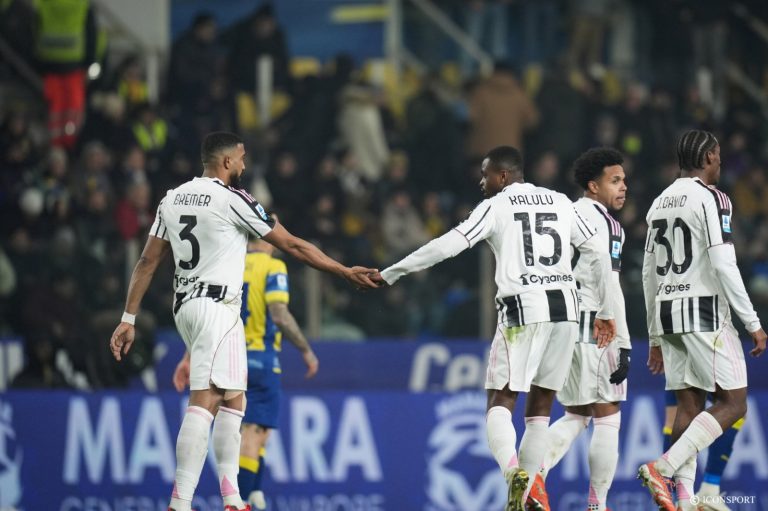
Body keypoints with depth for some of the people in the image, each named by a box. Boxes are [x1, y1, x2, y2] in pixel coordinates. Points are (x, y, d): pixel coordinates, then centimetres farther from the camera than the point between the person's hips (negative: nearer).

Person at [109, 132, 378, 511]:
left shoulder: (174, 198, 12)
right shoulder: (232, 199, -8)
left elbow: (148, 262, 12)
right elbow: (292, 245, -6)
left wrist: (129, 319, 14)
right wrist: (345, 272, 1)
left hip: (185, 306, 9)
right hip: (216, 306, -9)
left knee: (232, 401, 15)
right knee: (204, 402, -15)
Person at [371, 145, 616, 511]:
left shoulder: (496, 206, 2)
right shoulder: (560, 203, 16)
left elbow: (447, 246, -6)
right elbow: (599, 255, 17)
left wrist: (389, 274, 0)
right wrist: (604, 312, 27)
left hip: (523, 309, -5)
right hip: (565, 308, 5)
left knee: (500, 402, -2)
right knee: (540, 405, 14)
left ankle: (514, 472, -27)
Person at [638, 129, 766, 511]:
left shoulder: (660, 203, 16)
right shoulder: (710, 198, -8)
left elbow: (649, 275, 18)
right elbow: (724, 266, -16)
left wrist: (655, 338, 23)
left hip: (667, 313, 8)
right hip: (704, 311, -8)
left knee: (689, 405, 8)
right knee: (731, 403, -4)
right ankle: (663, 468, -19)